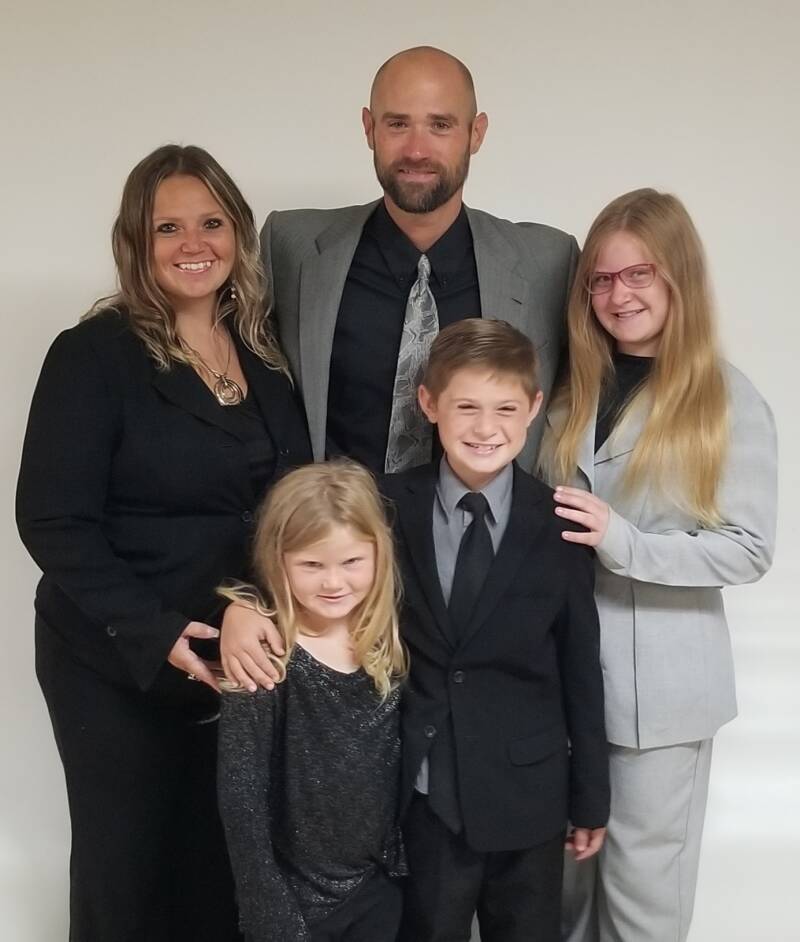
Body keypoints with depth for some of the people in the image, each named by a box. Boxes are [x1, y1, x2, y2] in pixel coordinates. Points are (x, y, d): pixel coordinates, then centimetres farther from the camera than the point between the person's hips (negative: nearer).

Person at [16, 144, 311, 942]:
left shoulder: (265, 353, 4)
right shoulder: (94, 354, -11)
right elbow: (52, 520, -16)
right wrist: (154, 632, -25)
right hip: (119, 666, -4)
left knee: (228, 867, 16)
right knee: (128, 869, 13)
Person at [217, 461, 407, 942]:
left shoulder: (387, 643, -5)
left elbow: (396, 764, 4)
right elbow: (241, 799, -16)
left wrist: (402, 863, 5)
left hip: (380, 885, 4)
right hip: (295, 894, -4)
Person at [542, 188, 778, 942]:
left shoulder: (729, 401, -8)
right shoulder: (574, 389, 5)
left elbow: (750, 549, -13)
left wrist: (625, 542, -24)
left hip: (661, 677, -4)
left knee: (644, 878, 12)